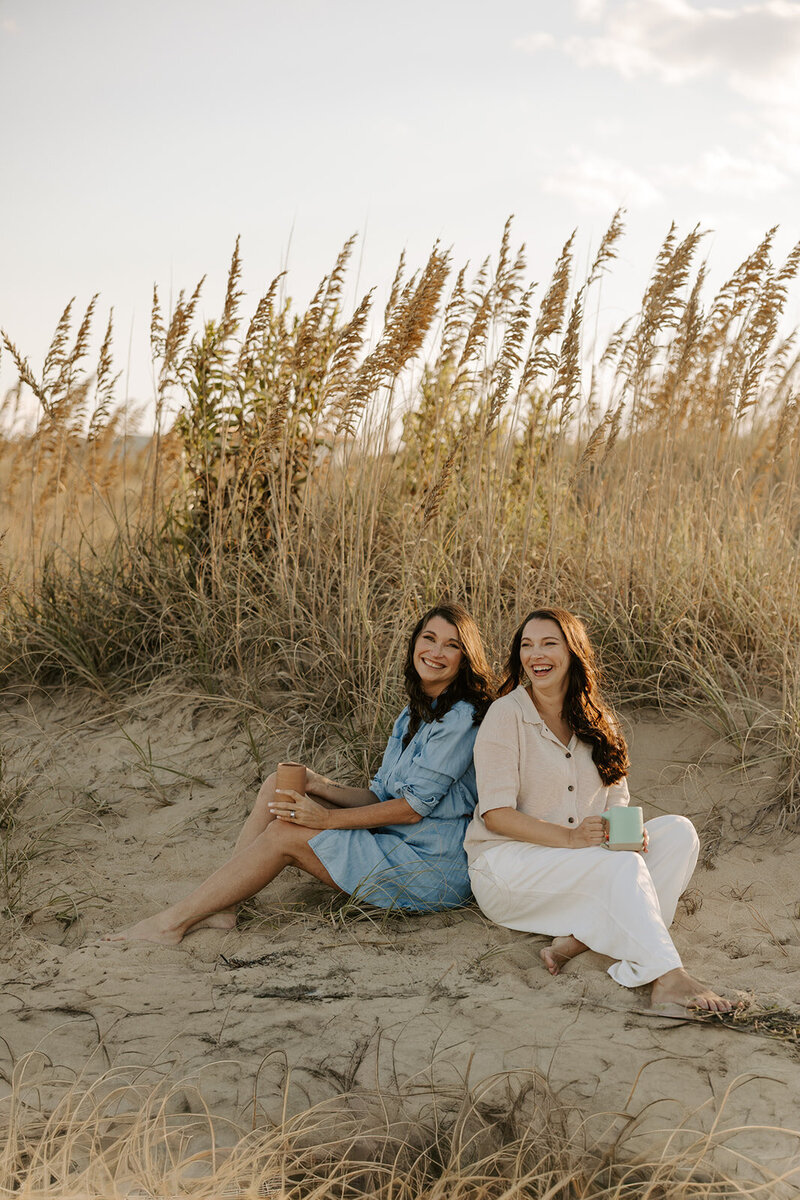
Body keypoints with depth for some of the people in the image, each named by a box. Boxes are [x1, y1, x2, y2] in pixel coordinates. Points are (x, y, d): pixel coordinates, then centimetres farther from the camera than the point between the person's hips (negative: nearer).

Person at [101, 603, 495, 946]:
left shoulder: (460, 720, -15)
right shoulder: (413, 716, 15)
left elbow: (414, 807, -18)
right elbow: (379, 797, 11)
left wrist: (327, 819, -18)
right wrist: (318, 786, -6)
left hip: (432, 871, -9)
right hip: (391, 845, 9)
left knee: (284, 834, -17)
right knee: (278, 788, -1)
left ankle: (172, 922, -11)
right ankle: (218, 908, -9)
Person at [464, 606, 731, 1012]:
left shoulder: (595, 721, 11)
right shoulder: (507, 714, -8)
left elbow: (617, 802, 11)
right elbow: (495, 813, -15)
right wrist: (569, 838, -28)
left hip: (580, 863, 7)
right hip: (505, 863, -7)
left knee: (678, 832, -14)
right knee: (622, 866, -30)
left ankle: (581, 937, -27)